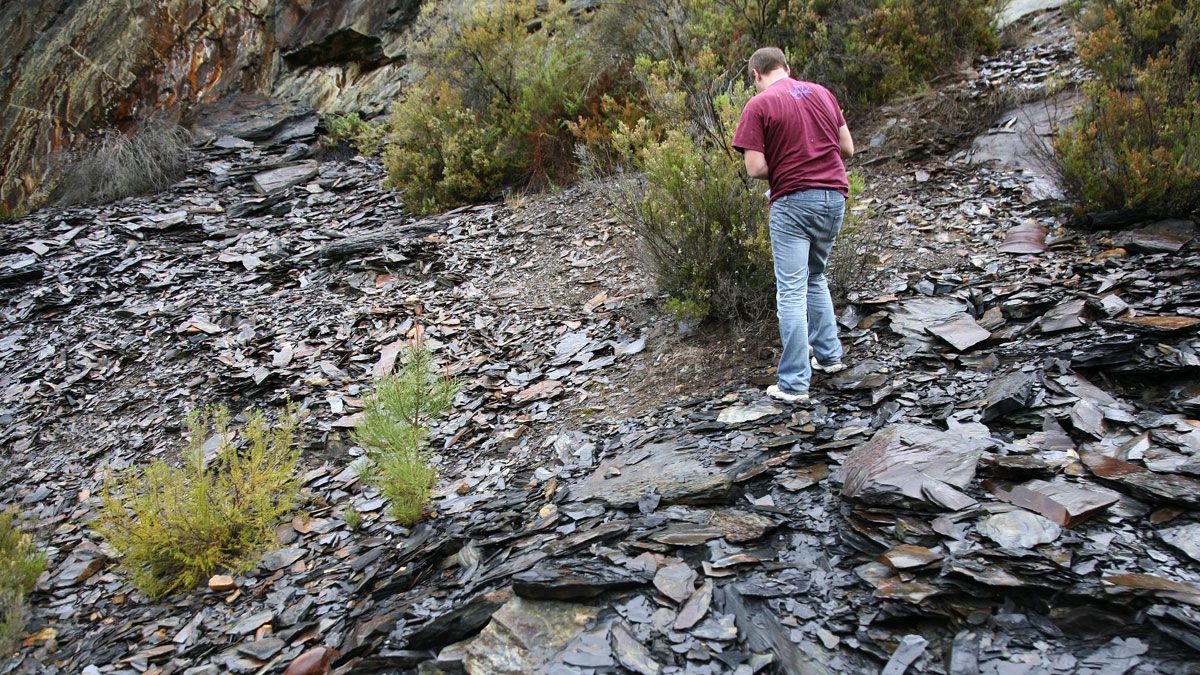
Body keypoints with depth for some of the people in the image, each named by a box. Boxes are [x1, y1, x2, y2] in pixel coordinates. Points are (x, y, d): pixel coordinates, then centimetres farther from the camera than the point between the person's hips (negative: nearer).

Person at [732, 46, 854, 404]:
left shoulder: (758, 106, -5)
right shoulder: (821, 92, 11)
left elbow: (756, 168, -11)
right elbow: (848, 149, 13)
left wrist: (781, 170, 8)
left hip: (794, 202, -6)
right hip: (835, 196, 6)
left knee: (791, 293, -2)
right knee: (815, 278, 24)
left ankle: (794, 383, -1)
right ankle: (828, 354, 26)